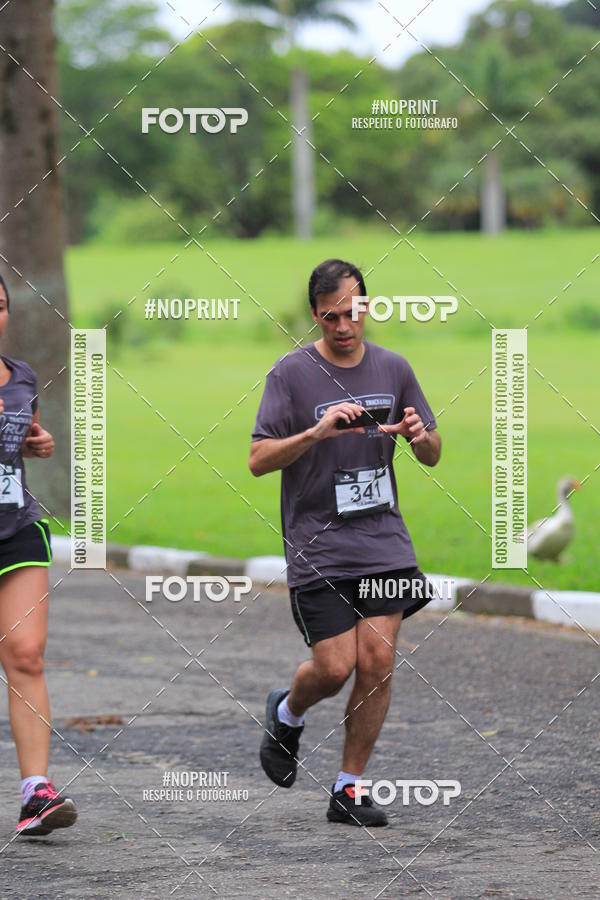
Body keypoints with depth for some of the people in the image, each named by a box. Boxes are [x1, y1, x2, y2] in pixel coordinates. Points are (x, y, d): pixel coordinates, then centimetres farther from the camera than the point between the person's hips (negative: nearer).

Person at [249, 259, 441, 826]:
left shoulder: (392, 369, 7)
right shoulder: (291, 373, -4)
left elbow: (432, 456, 15)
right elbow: (258, 460, -9)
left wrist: (420, 435, -9)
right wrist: (316, 432, -24)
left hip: (384, 542, 3)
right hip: (317, 546, -3)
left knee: (377, 662, -5)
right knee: (334, 668, -8)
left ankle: (349, 790, 7)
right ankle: (286, 714, 28)